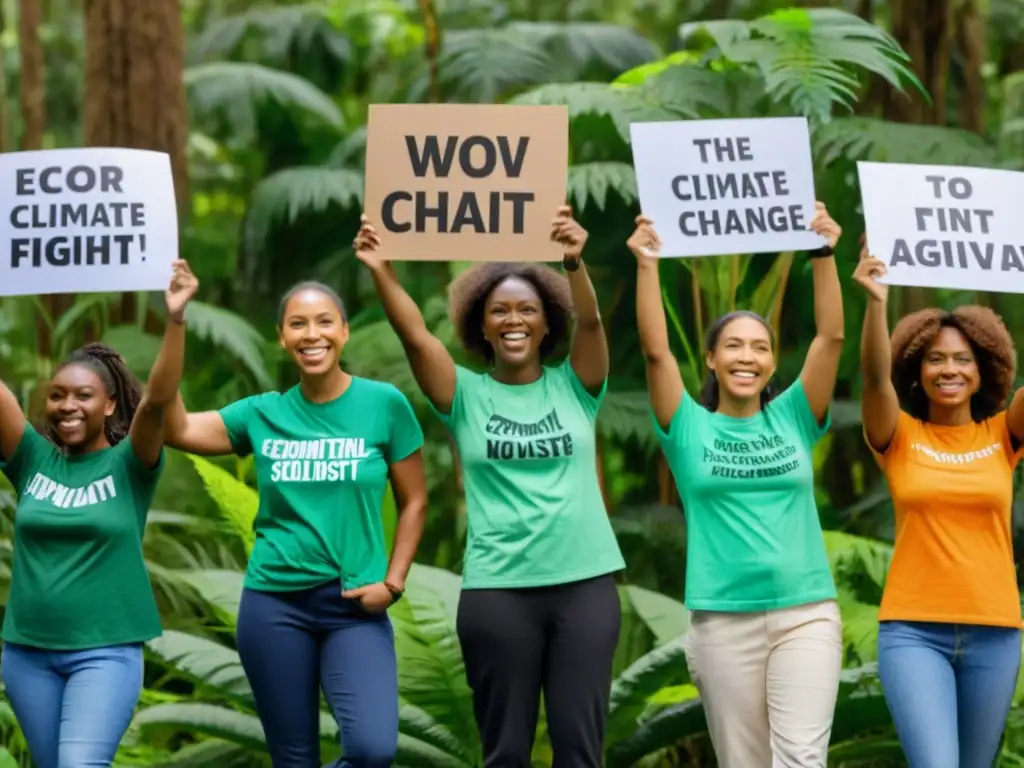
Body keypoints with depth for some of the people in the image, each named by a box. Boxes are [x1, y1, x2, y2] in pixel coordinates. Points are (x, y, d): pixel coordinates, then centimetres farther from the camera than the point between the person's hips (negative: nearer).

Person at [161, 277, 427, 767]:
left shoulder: (384, 404, -1)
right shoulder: (263, 413, 5)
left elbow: (414, 502, 6)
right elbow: (175, 429, -3)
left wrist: (392, 582, -5)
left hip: (355, 607, -2)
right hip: (273, 603, 2)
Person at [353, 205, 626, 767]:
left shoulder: (573, 387, 5)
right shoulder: (467, 395, 5)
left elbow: (590, 322, -12)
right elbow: (414, 336, -9)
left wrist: (574, 264, -31)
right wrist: (382, 272, -24)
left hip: (585, 583, 0)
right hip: (497, 589, 0)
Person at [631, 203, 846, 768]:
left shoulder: (793, 419, 8)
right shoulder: (690, 429, 5)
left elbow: (831, 337, -2)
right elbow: (655, 350, -7)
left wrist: (823, 256, -12)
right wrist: (647, 267, -15)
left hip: (806, 614, 0)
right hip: (723, 620, 0)